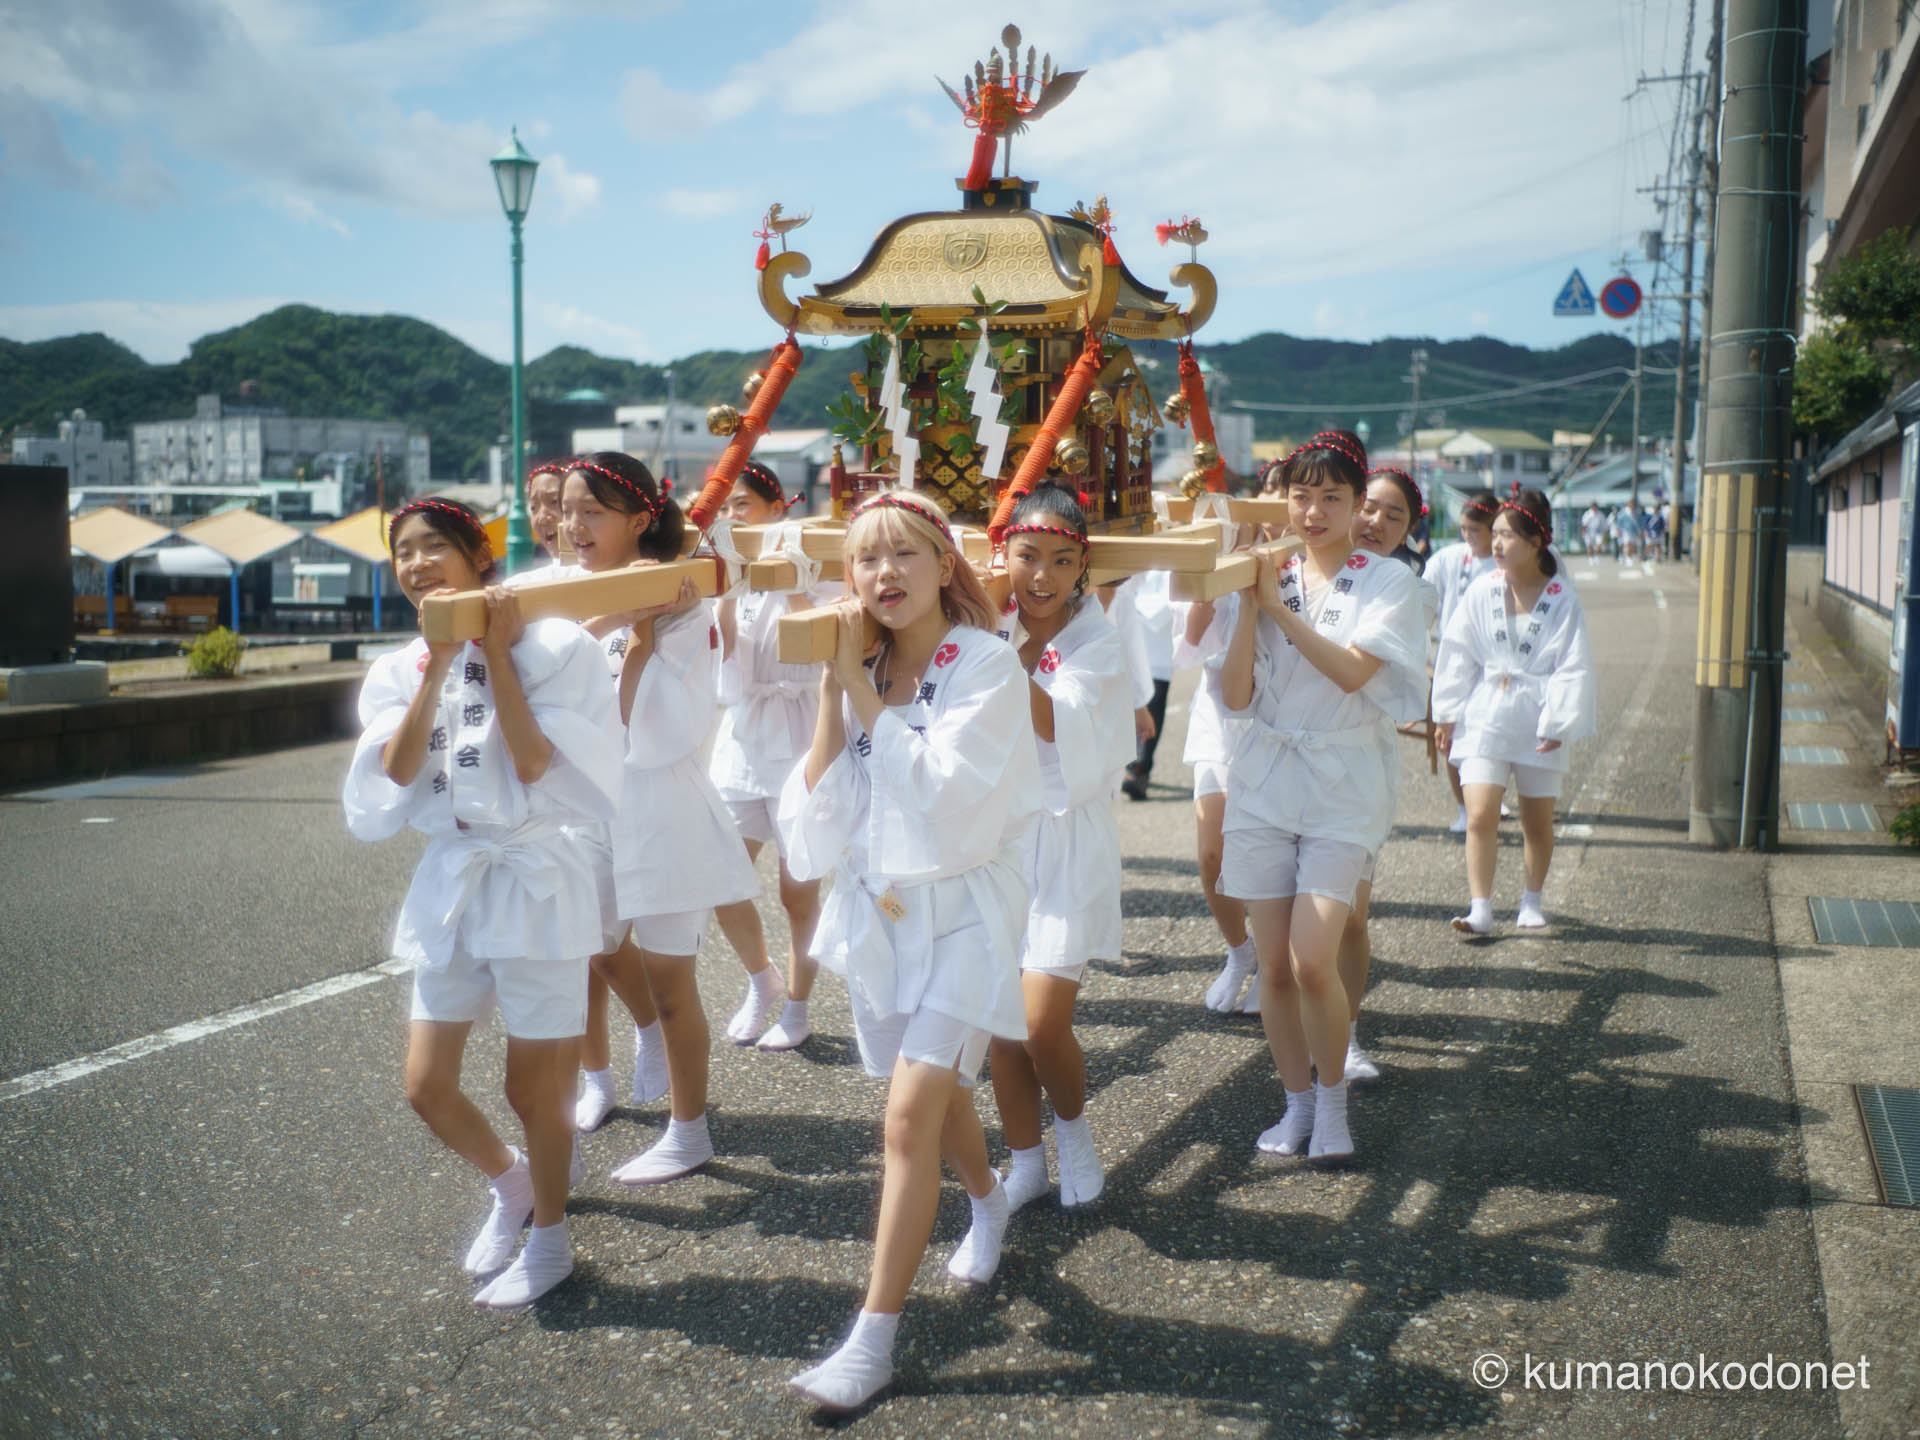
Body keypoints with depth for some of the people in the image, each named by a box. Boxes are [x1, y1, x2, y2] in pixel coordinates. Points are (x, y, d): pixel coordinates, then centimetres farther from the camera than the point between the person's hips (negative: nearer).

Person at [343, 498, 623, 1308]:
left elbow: (537, 765, -18)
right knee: (427, 1085, 9)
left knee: (532, 1090, 4)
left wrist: (496, 653, -16)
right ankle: (509, 1185, 38)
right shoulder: (398, 671, 6)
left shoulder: (548, 646, -8)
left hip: (536, 879, -5)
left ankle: (548, 1238, 28)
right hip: (449, 880, 5)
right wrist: (438, 666, -14)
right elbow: (395, 773, -9)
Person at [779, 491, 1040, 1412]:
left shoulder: (985, 666, -13)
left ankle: (873, 1339, -6)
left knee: (911, 1111, -13)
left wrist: (861, 691, -21)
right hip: (876, 909, 6)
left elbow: (941, 795, -25)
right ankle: (988, 1202, 51)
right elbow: (819, 809, -4)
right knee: (935, 1091, 21)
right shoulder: (857, 666, 3)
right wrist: (832, 689, -13)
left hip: (961, 909, -6)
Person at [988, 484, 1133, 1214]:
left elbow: (1052, 722, -25)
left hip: (1066, 844, -4)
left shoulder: (1098, 641, -9)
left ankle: (1073, 1124, 22)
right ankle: (1025, 1160, 26)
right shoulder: (989, 627, 4)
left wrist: (1003, 650, -29)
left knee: (1042, 1022, -9)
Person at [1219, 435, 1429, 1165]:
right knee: (1274, 966, 5)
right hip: (1263, 784, 3)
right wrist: (1249, 605, -12)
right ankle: (1297, 1099, 25)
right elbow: (1235, 696, -2)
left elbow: (1354, 670, -16)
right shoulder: (1269, 576, 7)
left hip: (1342, 787, -3)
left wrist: (1278, 606, -17)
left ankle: (1334, 1098, 12)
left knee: (1312, 961, -13)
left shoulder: (1388, 581, 1)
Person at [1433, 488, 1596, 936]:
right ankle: (1480, 907, -7)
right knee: (1480, 815, -12)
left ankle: (1532, 902, 30)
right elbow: (1457, 653, 5)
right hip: (1485, 717, 1)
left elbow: (1574, 668, -5)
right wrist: (1447, 714, 5)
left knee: (1538, 822, 12)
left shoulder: (1562, 599, -7)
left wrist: (1558, 725, -8)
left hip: (1537, 725, 0)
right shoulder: (1483, 590, -3)